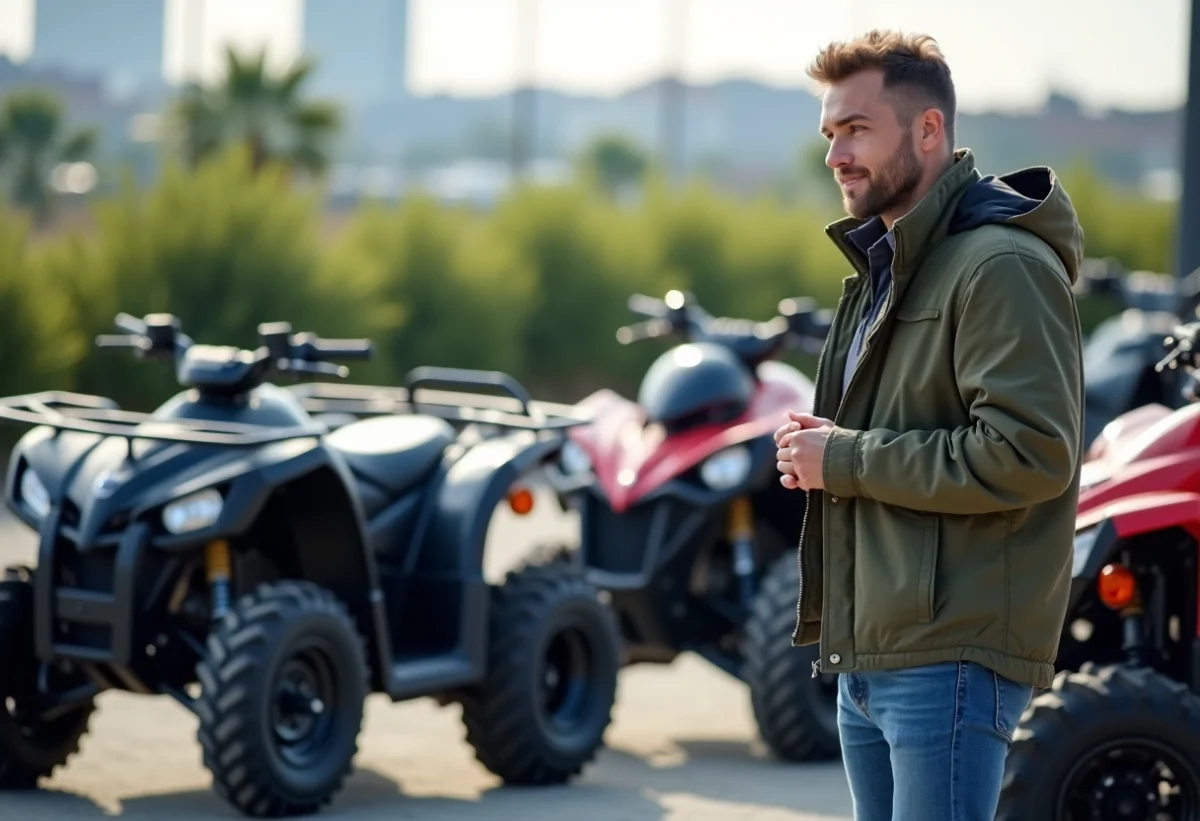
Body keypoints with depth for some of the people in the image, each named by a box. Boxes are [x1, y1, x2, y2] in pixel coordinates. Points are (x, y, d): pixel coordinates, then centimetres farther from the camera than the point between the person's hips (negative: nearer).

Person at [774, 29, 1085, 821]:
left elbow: (1028, 453, -22)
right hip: (870, 658, 10)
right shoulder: (883, 264, 19)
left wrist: (845, 459, -16)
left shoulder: (1002, 265, -13)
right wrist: (815, 451, 5)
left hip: (951, 661, -10)